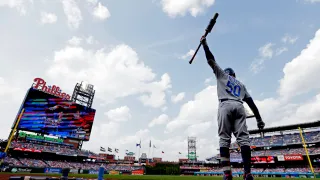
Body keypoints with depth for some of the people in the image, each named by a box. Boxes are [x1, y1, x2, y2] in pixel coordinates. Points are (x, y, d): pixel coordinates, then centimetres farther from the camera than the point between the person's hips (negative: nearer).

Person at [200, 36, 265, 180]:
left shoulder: (222, 74, 24)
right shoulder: (241, 84, 31)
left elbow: (211, 60, 20)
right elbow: (251, 102, 22)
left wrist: (204, 44, 27)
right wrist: (259, 119, 21)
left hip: (226, 106, -3)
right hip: (239, 107, 4)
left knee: (224, 139, -8)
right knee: (243, 138, -4)